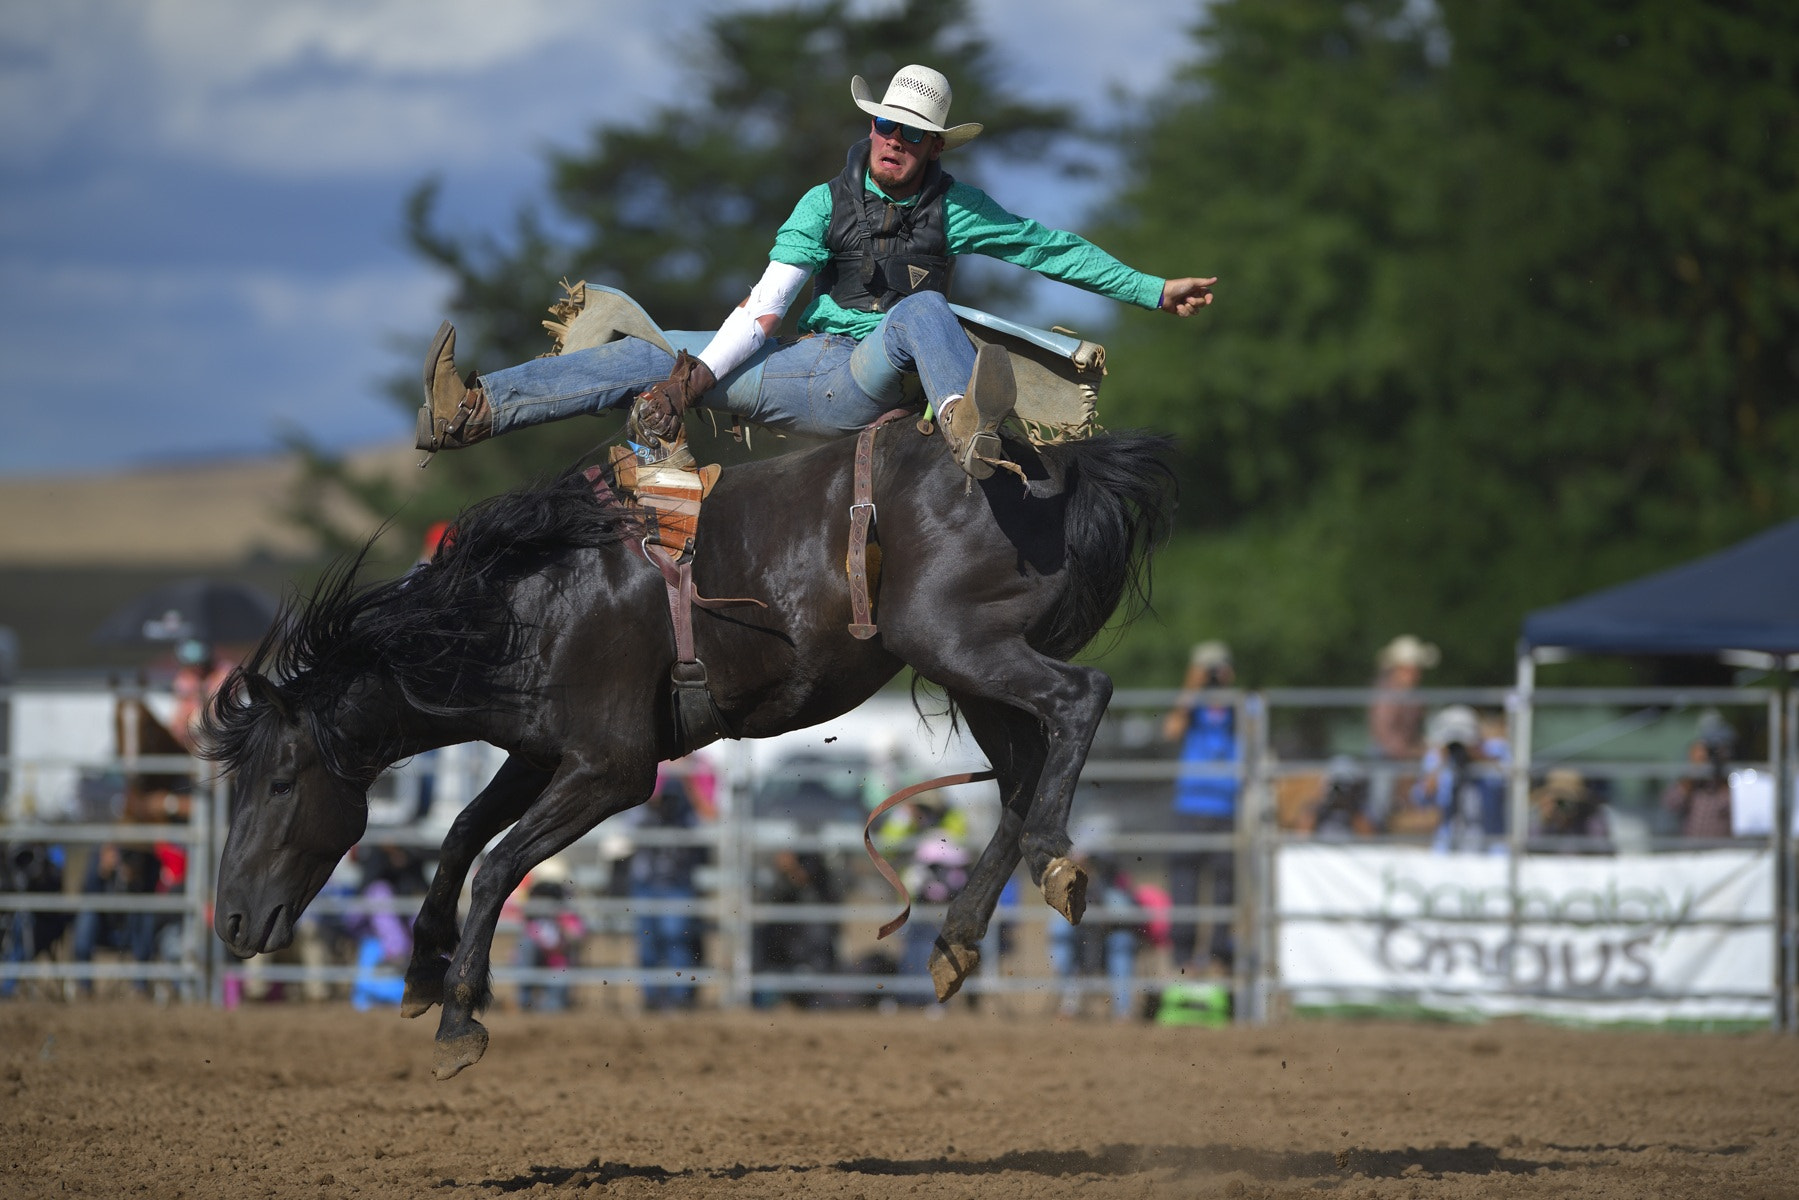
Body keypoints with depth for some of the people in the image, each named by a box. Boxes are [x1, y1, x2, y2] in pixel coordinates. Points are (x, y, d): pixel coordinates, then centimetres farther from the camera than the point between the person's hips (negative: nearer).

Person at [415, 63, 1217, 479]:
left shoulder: (954, 210, 3)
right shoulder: (830, 203, 9)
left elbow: (1052, 249, 11)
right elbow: (767, 303, 4)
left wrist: (1152, 291, 9)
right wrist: (697, 377, -7)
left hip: (870, 385, -4)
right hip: (803, 368, 4)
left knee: (923, 309, -37)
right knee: (647, 360, -10)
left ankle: (967, 428, -71)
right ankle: (472, 412, -20)